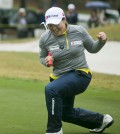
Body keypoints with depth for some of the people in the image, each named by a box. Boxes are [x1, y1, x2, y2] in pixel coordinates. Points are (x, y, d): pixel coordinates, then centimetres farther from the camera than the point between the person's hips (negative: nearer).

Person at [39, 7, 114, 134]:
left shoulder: (78, 31, -11)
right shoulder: (45, 38, -8)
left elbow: (92, 48, 5)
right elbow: (42, 57, 9)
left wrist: (101, 41, -15)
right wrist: (46, 61, -14)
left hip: (80, 74, -6)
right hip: (60, 76, 6)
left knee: (51, 89, -32)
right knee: (66, 113, 21)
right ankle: (101, 120, 44)